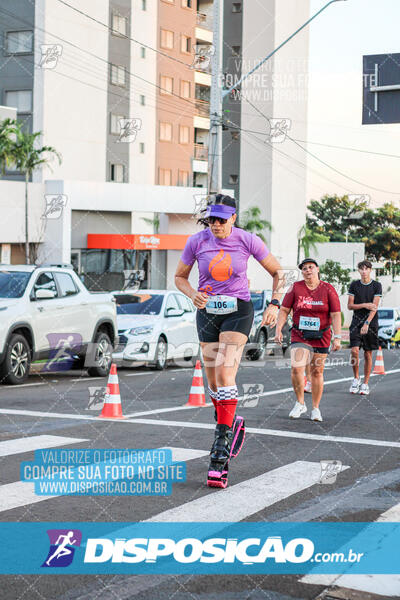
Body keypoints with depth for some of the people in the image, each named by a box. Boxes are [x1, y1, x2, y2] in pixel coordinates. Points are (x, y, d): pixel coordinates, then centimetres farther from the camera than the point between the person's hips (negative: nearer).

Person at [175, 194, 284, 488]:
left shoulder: (248, 241, -10)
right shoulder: (197, 241, -5)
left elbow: (278, 271, 3)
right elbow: (180, 277, 8)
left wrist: (274, 304, -9)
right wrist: (194, 295, -12)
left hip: (238, 312, -3)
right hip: (208, 312, 4)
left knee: (225, 375, -19)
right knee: (213, 382, 7)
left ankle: (220, 454, -20)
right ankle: (232, 423, 38)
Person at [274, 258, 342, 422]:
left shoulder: (328, 289, -1)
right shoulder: (295, 288, 1)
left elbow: (336, 315, -4)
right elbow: (284, 310, 4)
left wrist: (337, 338, -12)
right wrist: (278, 330, -6)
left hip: (321, 338, 0)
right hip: (299, 336, 0)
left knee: (317, 372, 5)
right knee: (296, 368, -16)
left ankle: (316, 408, 18)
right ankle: (300, 404, 2)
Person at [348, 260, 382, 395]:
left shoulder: (376, 285, 1)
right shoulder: (354, 285, 6)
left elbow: (375, 307, -7)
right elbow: (350, 305, 4)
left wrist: (367, 323, -18)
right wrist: (365, 305, -12)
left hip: (371, 323, -1)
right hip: (356, 322, 1)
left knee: (368, 354, 2)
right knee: (354, 351, -13)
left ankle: (365, 384, 10)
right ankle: (356, 378, 8)